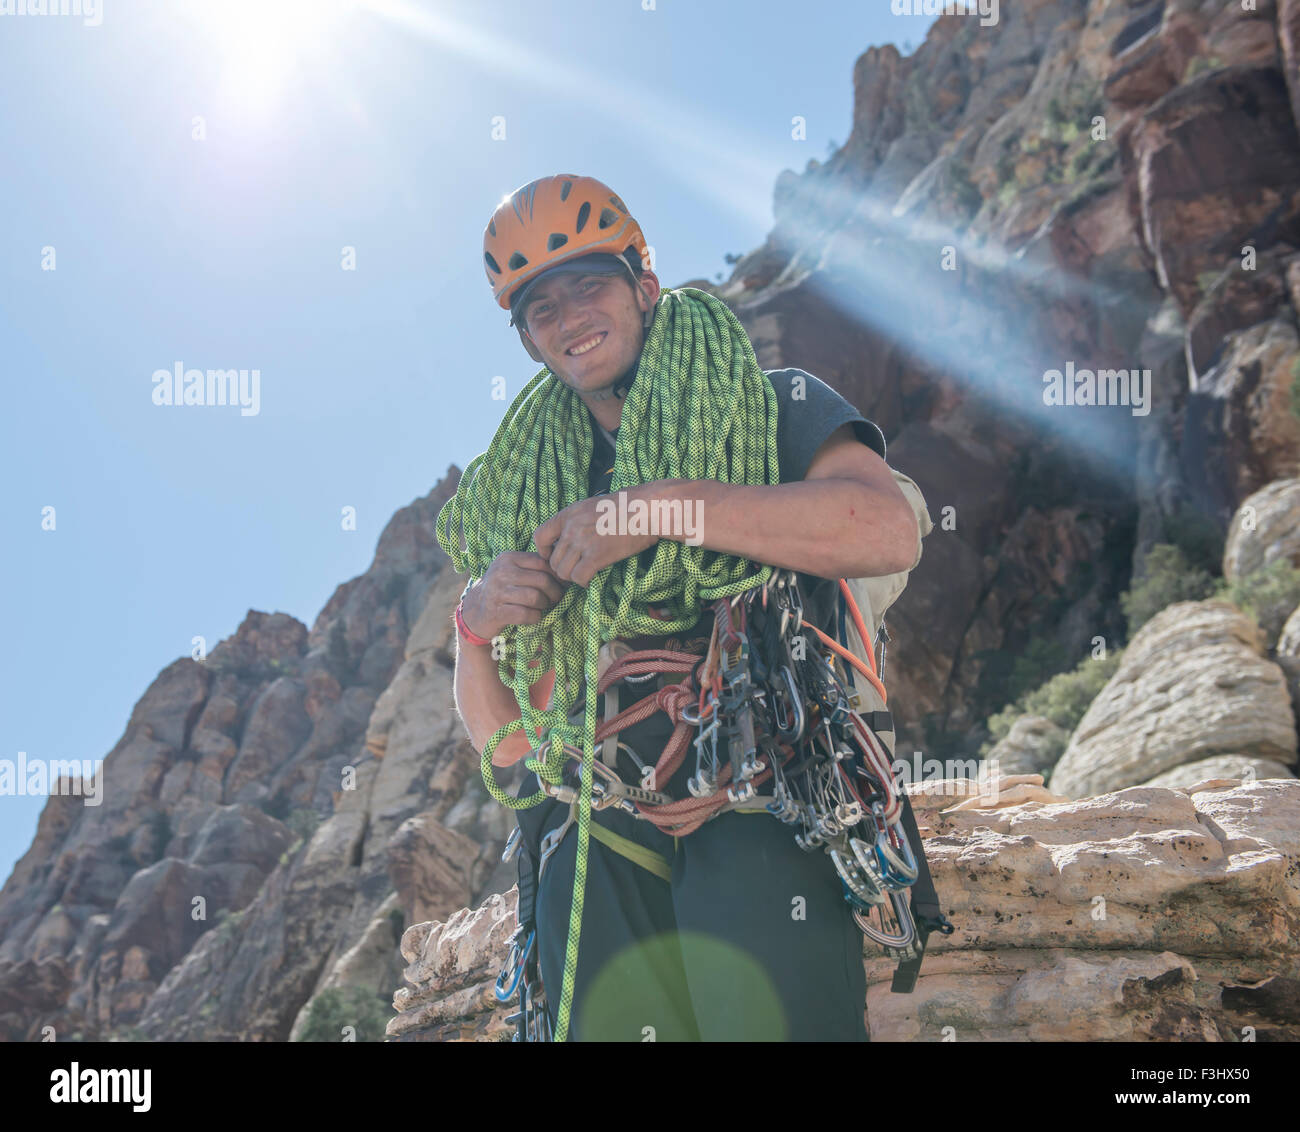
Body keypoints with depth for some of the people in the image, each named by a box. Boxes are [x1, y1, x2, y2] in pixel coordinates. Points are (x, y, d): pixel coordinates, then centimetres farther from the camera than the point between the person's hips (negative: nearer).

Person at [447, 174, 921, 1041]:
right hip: (601, 834, 4)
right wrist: (477, 625, -1)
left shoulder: (775, 407, 12)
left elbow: (888, 532, -13)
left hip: (759, 806, -4)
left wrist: (660, 510, -14)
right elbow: (506, 738, 21)